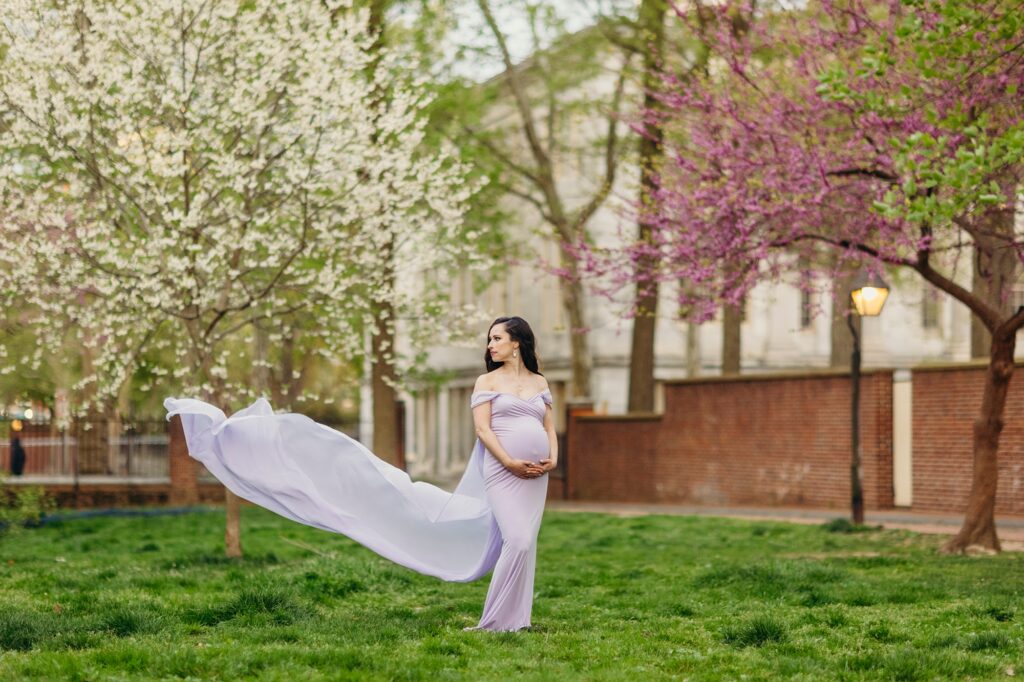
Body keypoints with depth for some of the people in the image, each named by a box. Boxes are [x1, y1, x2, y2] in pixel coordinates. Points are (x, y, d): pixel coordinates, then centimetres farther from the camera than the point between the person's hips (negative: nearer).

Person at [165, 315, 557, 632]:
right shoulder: (488, 381, 3)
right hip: (501, 469, -4)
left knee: (521, 543, 3)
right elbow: (482, 428, -5)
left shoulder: (540, 383, 15)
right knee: (516, 540, -13)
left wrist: (552, 459, -5)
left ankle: (510, 619, 9)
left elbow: (549, 427, 14)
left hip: (534, 474, 4)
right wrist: (510, 462, -16)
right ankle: (497, 620, -4)